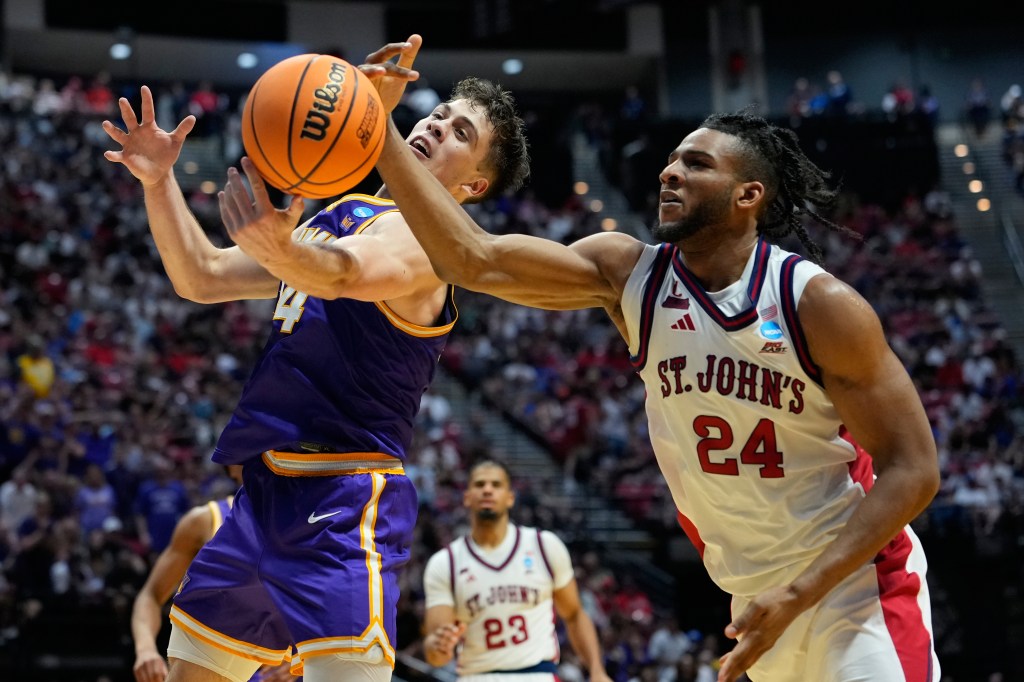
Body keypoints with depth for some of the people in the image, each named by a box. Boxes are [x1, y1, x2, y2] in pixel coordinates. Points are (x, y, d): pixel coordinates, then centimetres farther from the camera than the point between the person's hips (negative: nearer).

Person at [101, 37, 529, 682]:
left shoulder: (420, 235, -8)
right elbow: (201, 278, 20)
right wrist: (160, 182, 5)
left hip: (344, 504, -9)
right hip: (268, 488, 9)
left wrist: (280, 249, -54)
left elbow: (340, 274, -32)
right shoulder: (331, 220, 19)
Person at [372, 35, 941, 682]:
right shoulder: (630, 276, -4)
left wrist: (796, 596, -22)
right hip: (756, 594, 5)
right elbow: (474, 259, -13)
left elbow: (913, 470, -16)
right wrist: (382, 135, -22)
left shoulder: (821, 304, -16)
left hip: (857, 580, -5)